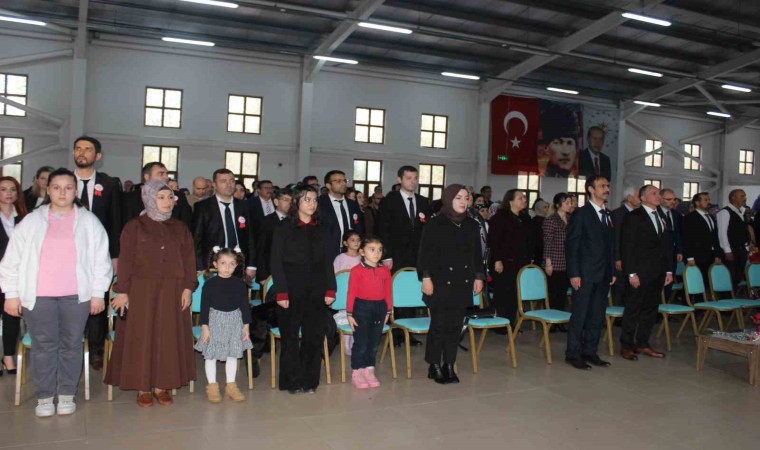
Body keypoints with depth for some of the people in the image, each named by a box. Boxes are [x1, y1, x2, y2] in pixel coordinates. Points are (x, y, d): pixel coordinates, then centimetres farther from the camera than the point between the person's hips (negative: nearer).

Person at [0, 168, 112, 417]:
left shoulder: (89, 222, 4)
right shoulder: (31, 221, 5)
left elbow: (101, 259, 4)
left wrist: (98, 293, 1)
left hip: (77, 295, 0)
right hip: (38, 295, 0)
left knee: (71, 344, 6)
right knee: (43, 345, 5)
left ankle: (67, 394, 18)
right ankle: (44, 397, 17)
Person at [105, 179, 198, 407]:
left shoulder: (180, 229, 9)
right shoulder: (134, 227, 0)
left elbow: (189, 260, 6)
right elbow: (126, 260, -3)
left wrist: (188, 288, -4)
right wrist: (122, 291, -9)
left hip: (172, 292, 3)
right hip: (142, 290, -2)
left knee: (168, 338, 4)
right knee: (141, 337, 1)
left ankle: (161, 386, 14)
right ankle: (142, 387, 10)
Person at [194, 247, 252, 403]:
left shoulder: (240, 284, -2)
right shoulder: (210, 284, -8)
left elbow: (244, 305, 4)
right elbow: (204, 306, -6)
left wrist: (246, 325, 3)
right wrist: (204, 326, -10)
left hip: (234, 322, 2)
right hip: (215, 321, -2)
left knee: (232, 354, 9)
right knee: (211, 354, 3)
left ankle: (231, 385, 19)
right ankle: (212, 386, 15)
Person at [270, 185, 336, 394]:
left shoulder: (321, 229, 10)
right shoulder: (284, 227, -1)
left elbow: (327, 261, 11)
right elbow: (276, 261, -5)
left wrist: (330, 289, 2)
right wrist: (281, 292, -12)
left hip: (316, 290, 3)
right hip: (292, 289, -3)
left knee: (315, 336, 5)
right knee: (290, 336, 4)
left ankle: (309, 381, 19)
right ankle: (293, 382, 17)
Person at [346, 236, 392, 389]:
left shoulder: (385, 271, 4)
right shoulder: (356, 270, -8)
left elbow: (388, 292, 9)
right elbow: (351, 293, -7)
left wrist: (388, 311, 9)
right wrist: (350, 313, -8)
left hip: (379, 308, 4)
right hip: (362, 307, -4)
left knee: (374, 342, 12)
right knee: (360, 342, 2)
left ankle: (369, 371, 24)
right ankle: (356, 373, 14)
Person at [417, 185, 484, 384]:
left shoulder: (472, 225, 9)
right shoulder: (435, 224, -5)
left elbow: (477, 254, 14)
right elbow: (426, 253, -6)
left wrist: (479, 276, 11)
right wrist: (426, 277, -11)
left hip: (463, 283, 4)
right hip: (441, 282, -4)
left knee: (456, 325, 7)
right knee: (439, 324, -1)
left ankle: (449, 365, 18)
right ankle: (435, 366, 12)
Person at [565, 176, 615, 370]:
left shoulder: (608, 215, 14)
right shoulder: (580, 214, -6)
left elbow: (611, 245, 16)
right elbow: (571, 246, -10)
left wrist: (612, 271, 11)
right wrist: (574, 274, -15)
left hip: (603, 275, 7)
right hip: (585, 274, -7)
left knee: (598, 316, 11)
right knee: (579, 315, -1)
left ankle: (590, 352, 22)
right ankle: (573, 354, 8)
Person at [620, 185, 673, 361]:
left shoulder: (662, 218, 15)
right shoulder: (633, 217, -6)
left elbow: (667, 245, 17)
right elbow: (627, 246, -10)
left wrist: (669, 270, 11)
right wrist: (631, 273, -16)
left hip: (657, 273, 7)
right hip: (640, 273, -7)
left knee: (650, 310, 11)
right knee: (633, 310, 1)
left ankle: (642, 344, 22)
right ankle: (626, 346, 10)